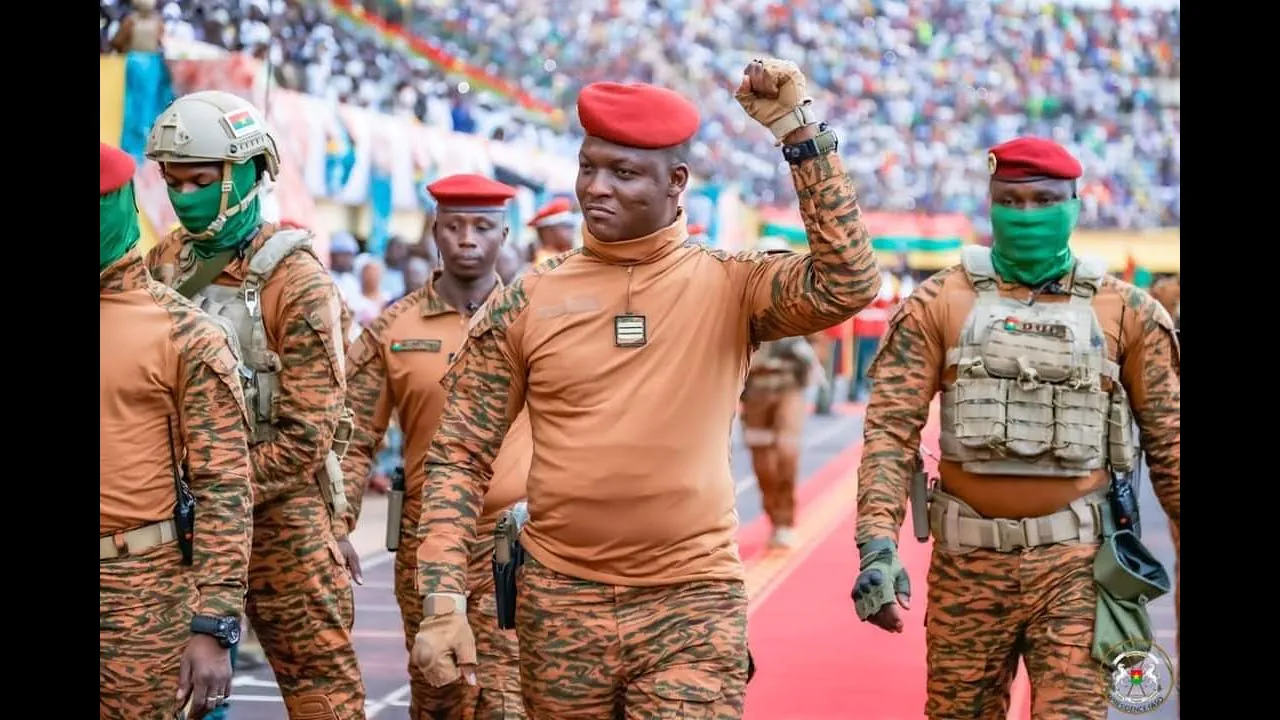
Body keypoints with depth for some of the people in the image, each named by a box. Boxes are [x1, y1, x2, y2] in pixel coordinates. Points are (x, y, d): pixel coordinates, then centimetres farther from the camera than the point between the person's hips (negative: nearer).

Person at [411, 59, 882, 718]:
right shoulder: (525, 303, 2)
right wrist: (444, 600, -6)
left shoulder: (730, 287, 0)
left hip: (692, 604, -1)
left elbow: (847, 284, -18)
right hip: (559, 603, 2)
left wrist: (797, 130, -18)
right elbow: (459, 457, 3)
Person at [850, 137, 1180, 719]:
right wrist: (878, 544, -16)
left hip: (1076, 561, 0)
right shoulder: (939, 303, 1)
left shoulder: (1127, 313, 3)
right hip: (969, 560, 1)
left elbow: (1168, 441, 7)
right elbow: (891, 429, -4)